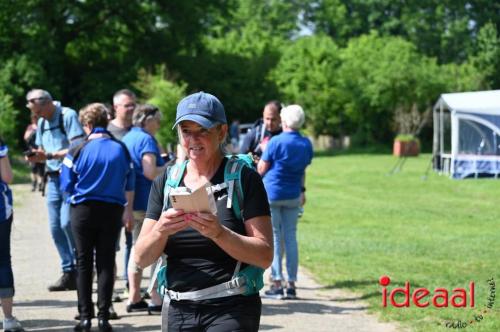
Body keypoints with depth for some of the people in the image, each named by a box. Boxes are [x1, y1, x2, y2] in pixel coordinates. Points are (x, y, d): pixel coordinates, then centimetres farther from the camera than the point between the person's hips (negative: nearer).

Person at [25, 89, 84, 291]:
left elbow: (78, 149, -17)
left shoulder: (68, 116, -9)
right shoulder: (42, 123, 15)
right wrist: (36, 157, -2)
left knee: (67, 223, -16)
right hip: (53, 179, 8)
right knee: (55, 227, 4)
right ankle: (69, 273, 10)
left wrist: (49, 155, -22)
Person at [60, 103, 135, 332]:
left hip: (83, 210, -2)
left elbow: (66, 186, -6)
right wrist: (128, 211, 19)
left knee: (84, 263, 10)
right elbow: (130, 184, 3)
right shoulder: (121, 149, -2)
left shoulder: (79, 150, -10)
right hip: (112, 211, 2)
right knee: (106, 263, 7)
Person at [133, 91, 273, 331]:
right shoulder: (166, 181, 10)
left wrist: (219, 233, -24)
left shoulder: (243, 178, -3)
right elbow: (141, 258, 5)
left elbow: (265, 255, -9)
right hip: (179, 310, 5)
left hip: (231, 311, -5)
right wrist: (161, 230, -16)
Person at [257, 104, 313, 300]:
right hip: (293, 196, 4)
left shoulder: (276, 142, -13)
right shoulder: (306, 144, 3)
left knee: (274, 238, 2)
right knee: (291, 237, 8)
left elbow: (261, 169, -7)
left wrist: (263, 150, 8)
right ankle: (291, 284, 7)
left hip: (271, 194, -4)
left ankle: (277, 284, 0)